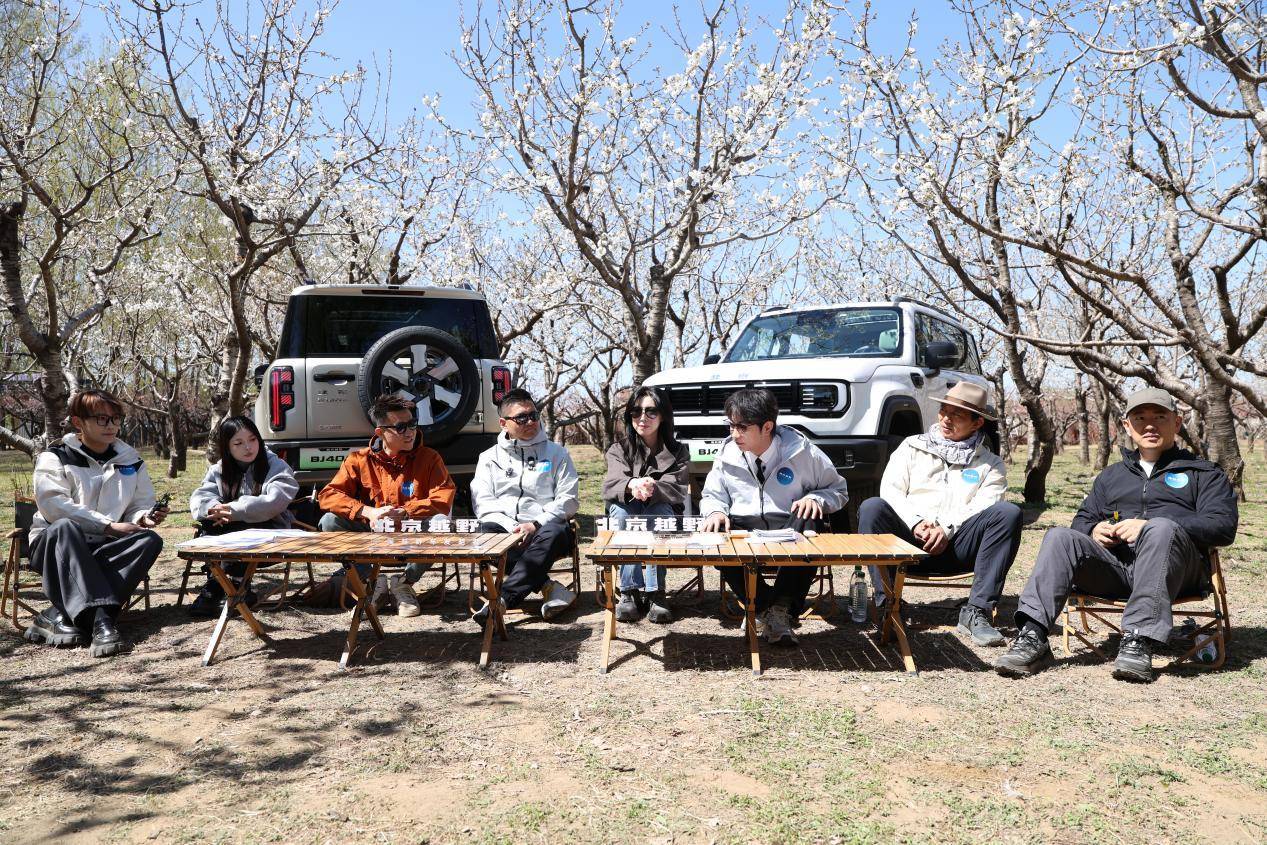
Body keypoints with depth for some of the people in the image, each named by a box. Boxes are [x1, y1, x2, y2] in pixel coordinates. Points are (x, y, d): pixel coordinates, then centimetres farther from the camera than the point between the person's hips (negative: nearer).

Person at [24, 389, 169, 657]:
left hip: (104, 548, 3)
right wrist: (109, 525, -23)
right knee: (65, 527, -36)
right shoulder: (55, 457, -2)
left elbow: (140, 506, 11)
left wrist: (144, 517, -16)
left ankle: (58, 613, -34)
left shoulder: (131, 460, 10)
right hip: (56, 545, -3)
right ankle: (99, 617, -48)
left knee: (150, 540, -26)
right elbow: (53, 505, -17)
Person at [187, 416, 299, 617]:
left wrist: (234, 511, -30)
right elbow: (199, 497, -5)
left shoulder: (276, 467, -7)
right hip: (229, 536, 4)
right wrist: (215, 508, -28)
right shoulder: (219, 470, 8)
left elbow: (274, 502, -23)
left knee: (238, 527, -32)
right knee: (208, 522, -23)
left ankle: (214, 591, -19)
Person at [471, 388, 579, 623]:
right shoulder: (489, 458, 16)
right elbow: (483, 503, 4)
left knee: (553, 534, -36)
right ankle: (548, 587, -29)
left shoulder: (556, 453, 13)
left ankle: (503, 599, -39)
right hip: (505, 529, 1)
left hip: (544, 528, -1)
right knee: (484, 533, -32)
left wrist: (536, 525, -12)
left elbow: (568, 500, 4)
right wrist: (511, 527, -13)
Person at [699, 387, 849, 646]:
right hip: (744, 532, 2)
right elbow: (713, 495, 13)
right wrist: (715, 512, -12)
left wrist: (815, 499, -16)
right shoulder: (727, 454, 1)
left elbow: (838, 490, 7)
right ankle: (763, 605, -16)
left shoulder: (802, 452, -4)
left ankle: (781, 607, -25)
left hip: (790, 534, -2)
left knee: (809, 519, -36)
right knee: (714, 535, -31)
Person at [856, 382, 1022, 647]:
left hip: (955, 546, 0)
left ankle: (977, 612, -27)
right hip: (908, 539, 0)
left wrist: (946, 529, -17)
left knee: (1009, 513, -24)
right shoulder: (912, 446, 19)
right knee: (872, 508, -29)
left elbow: (982, 507, 1)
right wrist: (916, 523, -12)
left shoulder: (990, 464, 18)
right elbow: (890, 490, 6)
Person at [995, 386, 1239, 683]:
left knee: (1162, 528, -36)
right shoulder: (1111, 476, 33)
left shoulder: (1204, 474, 21)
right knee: (1060, 537, -25)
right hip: (1114, 565, 3)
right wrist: (1094, 530, 1)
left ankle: (1139, 641, -42)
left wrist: (1151, 527, -11)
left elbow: (1223, 526, 4)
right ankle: (1032, 637, -38)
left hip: (1177, 571, -3)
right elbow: (1082, 520, 29)